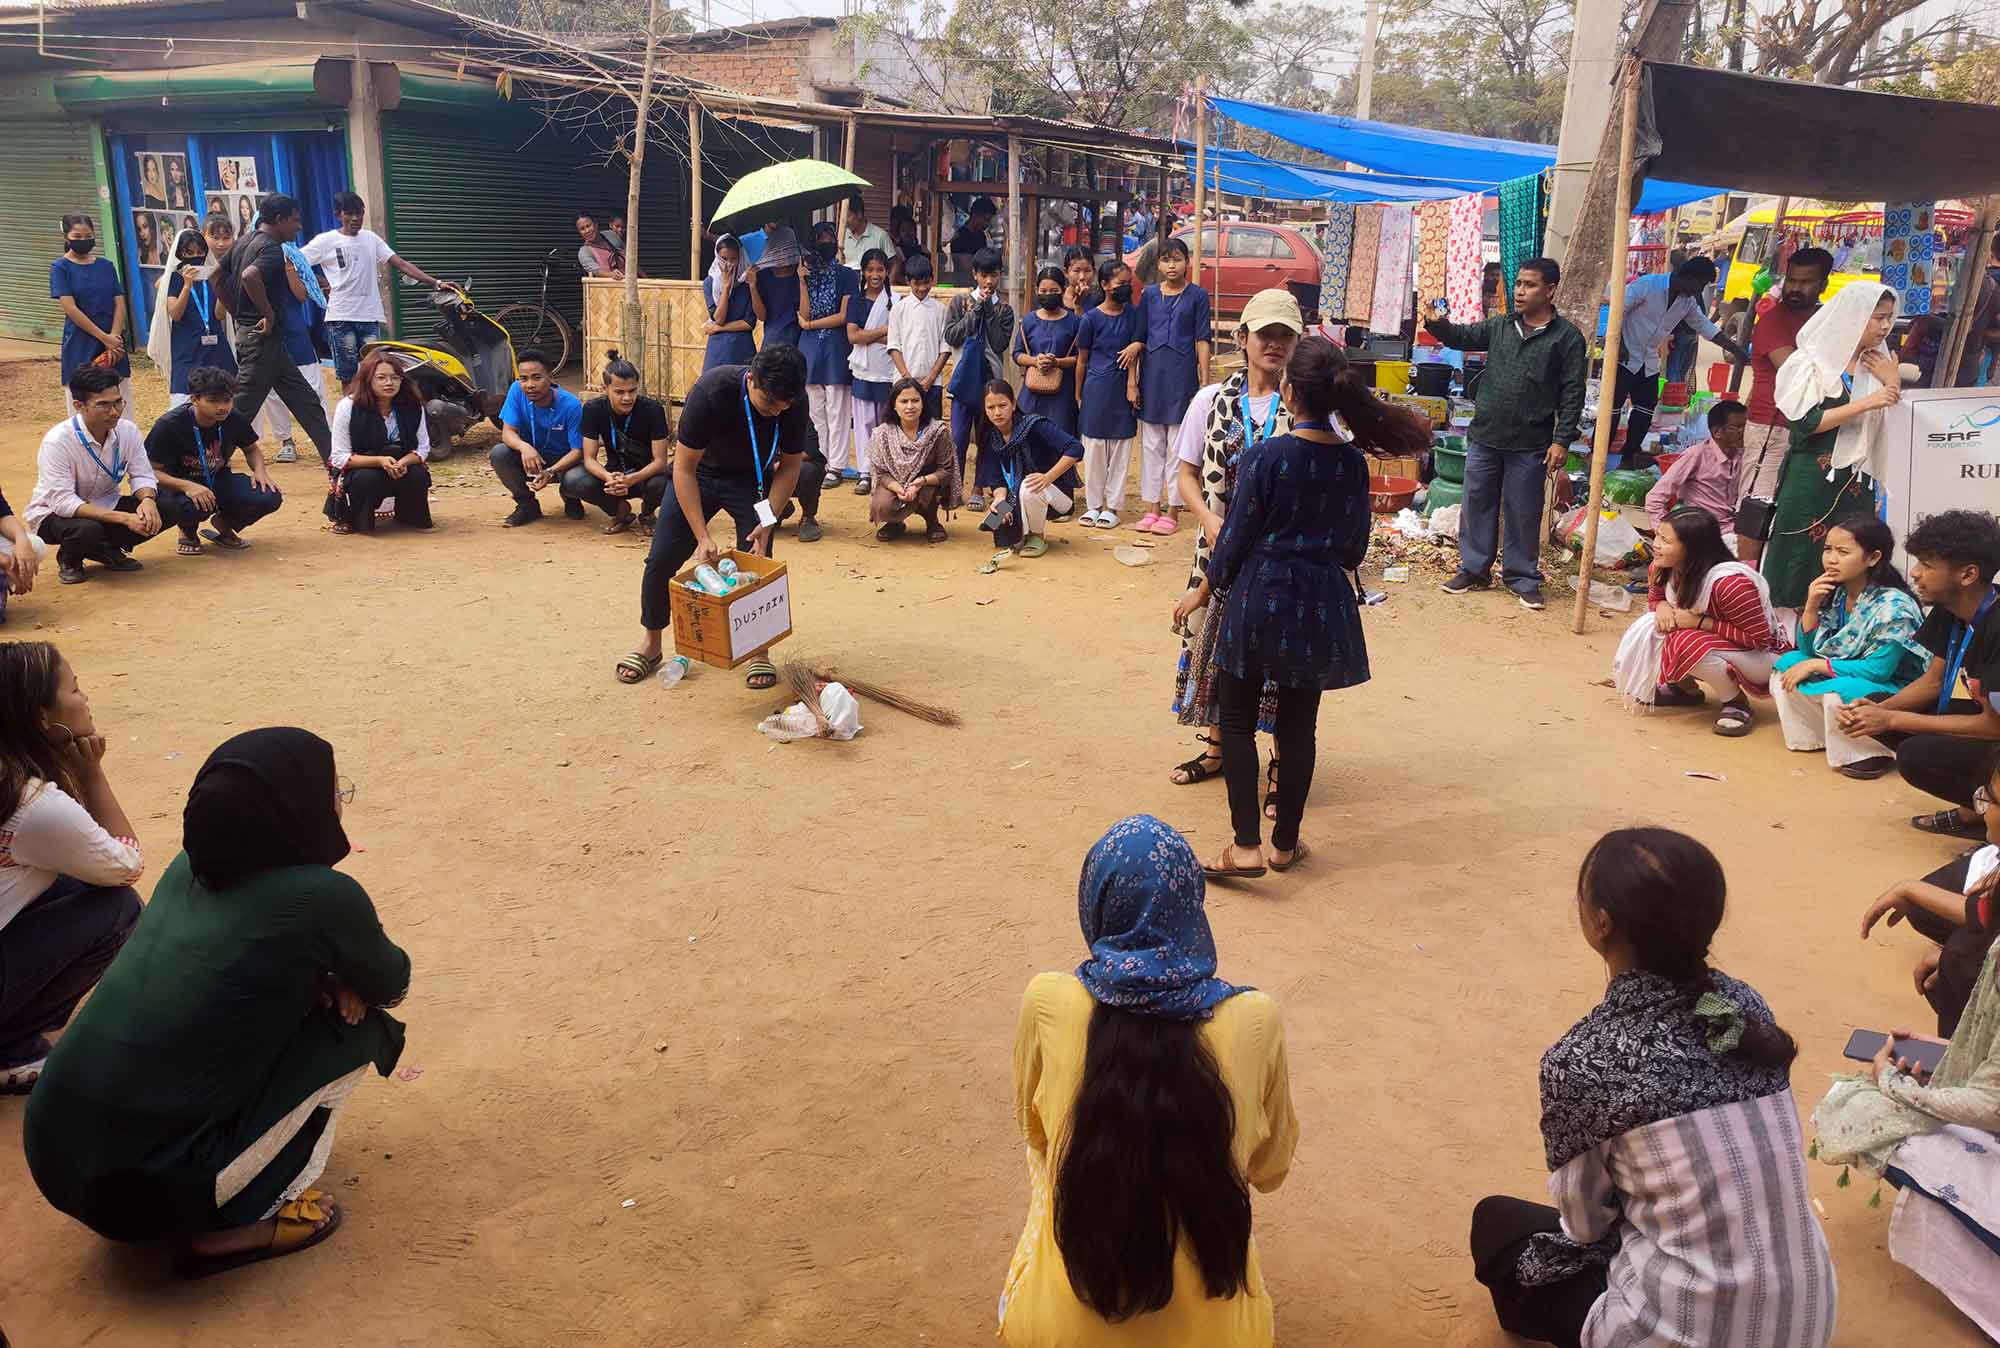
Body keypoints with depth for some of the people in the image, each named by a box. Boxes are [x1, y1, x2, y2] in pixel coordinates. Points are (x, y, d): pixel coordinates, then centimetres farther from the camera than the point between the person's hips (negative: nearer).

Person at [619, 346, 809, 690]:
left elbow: (790, 465, -11)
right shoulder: (711, 391, -36)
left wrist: (767, 522, -24)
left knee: (756, 559, -12)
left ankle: (758, 652, 4)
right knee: (662, 559, -3)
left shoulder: (794, 403, -27)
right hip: (699, 473, -1)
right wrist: (702, 536, -34)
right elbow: (684, 468, -29)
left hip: (752, 479, 1)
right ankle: (650, 645, 17)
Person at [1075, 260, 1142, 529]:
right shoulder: (1091, 318, -3)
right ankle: (1093, 505, 15)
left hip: (1122, 389, 2)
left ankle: (1112, 506, 12)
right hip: (1096, 389, -2)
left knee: (1121, 450, 4)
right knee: (1094, 449, 4)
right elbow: (1082, 360, 4)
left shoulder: (1132, 315, 4)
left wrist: (1132, 384, -9)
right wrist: (1078, 394, 6)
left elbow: (1133, 353, 3)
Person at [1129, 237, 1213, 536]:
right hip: (1152, 374, 3)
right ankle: (1152, 508, 16)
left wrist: (1204, 383, -7)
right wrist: (1133, 382, 3)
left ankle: (1173, 511, 9)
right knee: (1151, 445, 8)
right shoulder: (1150, 294, 7)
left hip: (1182, 377, -3)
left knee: (1178, 447, 3)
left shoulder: (1197, 295, 0)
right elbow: (1139, 339, 8)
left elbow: (1202, 341, -2)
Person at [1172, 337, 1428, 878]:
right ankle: (1285, 842, 24)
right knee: (1298, 726, 13)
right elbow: (1354, 546, 7)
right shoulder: (1352, 461, -1)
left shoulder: (1266, 456, -14)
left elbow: (1236, 536, -8)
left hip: (1259, 596, -4)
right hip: (1322, 604, 4)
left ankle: (1246, 845, 2)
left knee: (1237, 720, 8)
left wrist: (1204, 590, 7)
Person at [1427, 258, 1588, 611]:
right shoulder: (1500, 326, 8)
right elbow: (1463, 337, 7)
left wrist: (1562, 440, -11)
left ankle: (1522, 577, 19)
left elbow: (1573, 394, -5)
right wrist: (1437, 323, -16)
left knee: (1524, 514, 6)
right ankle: (1474, 569, 23)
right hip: (1484, 437, 4)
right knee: (1477, 504, 11)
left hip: (1529, 446, -4)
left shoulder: (1567, 337, -5)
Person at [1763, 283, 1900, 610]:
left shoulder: (1876, 364, 12)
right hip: (1811, 480, -4)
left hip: (1857, 482, 5)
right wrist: (1867, 402, -15)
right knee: (1802, 565, -2)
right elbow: (1807, 422, -13)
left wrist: (1893, 384, -2)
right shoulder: (1812, 361, -2)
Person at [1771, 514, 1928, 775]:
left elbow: (1879, 670, -26)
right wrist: (1811, 606, -15)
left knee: (1838, 693, -34)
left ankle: (1877, 751, -9)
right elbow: (1809, 652, 0)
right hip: (1843, 680, 8)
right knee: (1787, 664, -4)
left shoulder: (1893, 605, -23)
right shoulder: (1835, 594, -2)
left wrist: (1816, 665, -22)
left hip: (1894, 692, -8)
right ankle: (1820, 736, -2)